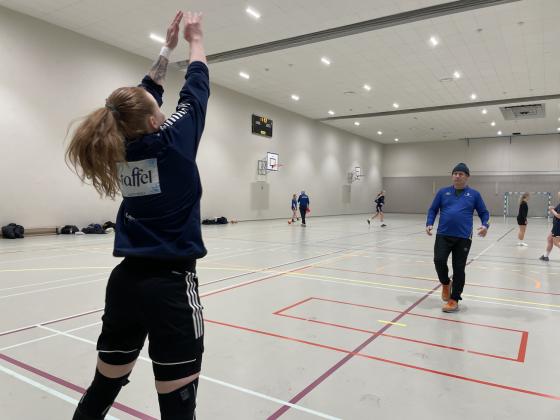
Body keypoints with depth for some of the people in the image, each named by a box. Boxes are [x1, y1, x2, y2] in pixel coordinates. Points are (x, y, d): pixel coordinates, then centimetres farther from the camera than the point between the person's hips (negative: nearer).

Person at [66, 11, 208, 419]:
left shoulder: (120, 148, 5)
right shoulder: (172, 141, -10)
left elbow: (144, 94, 20)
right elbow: (196, 89, 6)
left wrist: (168, 46, 28)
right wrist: (195, 39, 22)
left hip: (125, 282, 7)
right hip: (172, 285, -7)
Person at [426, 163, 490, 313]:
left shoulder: (474, 194, 6)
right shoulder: (443, 192, 8)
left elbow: (484, 213, 10)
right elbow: (433, 209, 11)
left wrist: (485, 225, -9)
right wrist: (429, 224, -5)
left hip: (463, 238, -1)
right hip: (443, 235, 1)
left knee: (459, 268, 3)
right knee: (439, 260, -13)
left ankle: (454, 300, 16)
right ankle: (445, 284, 19)